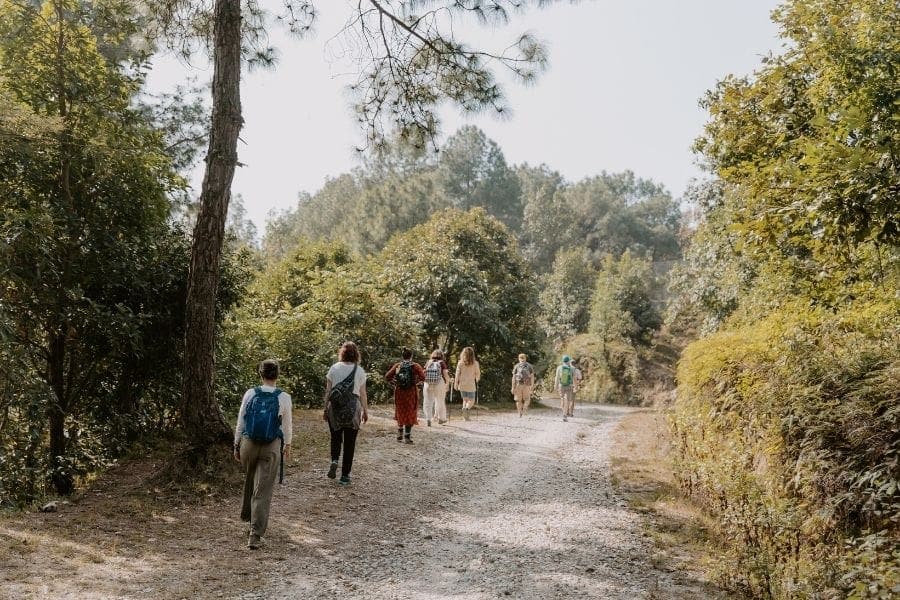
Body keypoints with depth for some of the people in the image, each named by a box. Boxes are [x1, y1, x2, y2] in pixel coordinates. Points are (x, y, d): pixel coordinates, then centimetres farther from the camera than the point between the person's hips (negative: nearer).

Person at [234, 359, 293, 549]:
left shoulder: (250, 394, -5)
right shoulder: (284, 398, -8)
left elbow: (240, 421, 1)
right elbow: (287, 425, 4)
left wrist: (236, 444, 12)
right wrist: (288, 445, 20)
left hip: (248, 443, 2)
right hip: (271, 447, -2)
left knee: (249, 481, 28)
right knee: (263, 491, 2)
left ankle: (247, 514, 51)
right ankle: (255, 535, -2)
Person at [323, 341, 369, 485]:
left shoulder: (334, 368, 0)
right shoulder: (359, 371, -1)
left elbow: (328, 391, 2)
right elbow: (362, 394, 1)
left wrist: (326, 408, 12)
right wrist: (365, 411, 11)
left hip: (335, 406, 1)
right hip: (353, 407, -1)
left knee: (336, 437, 20)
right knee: (349, 441, 6)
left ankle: (334, 460, -5)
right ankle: (345, 476, 9)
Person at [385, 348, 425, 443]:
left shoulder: (397, 365, 2)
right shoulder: (415, 366, -4)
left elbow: (387, 377, -5)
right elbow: (422, 377, -17)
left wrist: (394, 383, 7)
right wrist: (415, 382, -1)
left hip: (399, 392, 3)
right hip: (411, 392, -3)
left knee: (400, 414, 18)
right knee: (410, 414, 7)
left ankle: (399, 436, 22)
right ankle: (407, 436, 3)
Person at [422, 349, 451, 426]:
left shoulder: (428, 363, 10)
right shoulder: (442, 363, 4)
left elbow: (423, 374, 6)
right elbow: (446, 374, -3)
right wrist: (448, 381, 13)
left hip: (428, 384, 1)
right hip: (439, 384, -1)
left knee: (428, 402, 4)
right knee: (440, 402, 13)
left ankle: (428, 419, -7)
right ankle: (441, 418, 25)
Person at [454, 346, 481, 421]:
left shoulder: (460, 363, -1)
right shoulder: (475, 363, -4)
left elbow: (457, 374, -3)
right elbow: (478, 374, 5)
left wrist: (456, 384, 3)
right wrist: (476, 381, 24)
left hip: (462, 384, 2)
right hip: (471, 385, -2)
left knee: (465, 399, 18)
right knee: (471, 400, 6)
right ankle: (466, 408, -23)